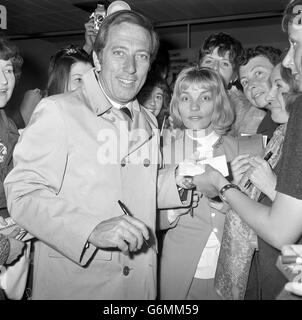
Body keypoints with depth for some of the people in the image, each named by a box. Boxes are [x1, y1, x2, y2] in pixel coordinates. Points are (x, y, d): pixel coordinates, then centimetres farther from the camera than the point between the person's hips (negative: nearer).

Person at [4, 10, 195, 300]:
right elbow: (23, 193, -18)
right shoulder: (58, 110, -13)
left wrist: (177, 181, -3)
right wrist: (92, 230, -29)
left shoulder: (147, 121, 8)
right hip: (72, 283, -6)